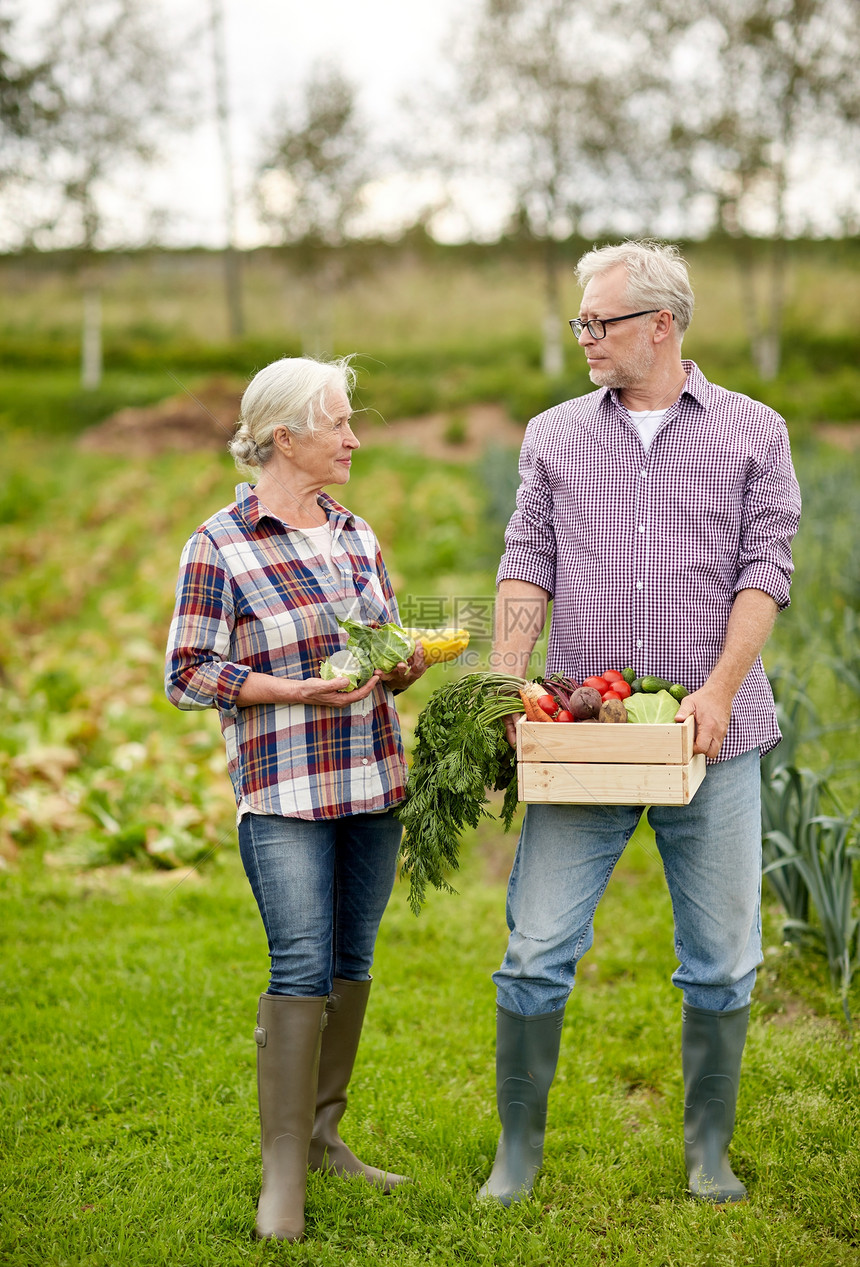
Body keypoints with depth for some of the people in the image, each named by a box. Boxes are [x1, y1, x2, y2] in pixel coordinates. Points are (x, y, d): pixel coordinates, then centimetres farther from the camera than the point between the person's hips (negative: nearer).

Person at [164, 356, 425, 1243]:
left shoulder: (355, 535, 12)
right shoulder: (219, 547, -7)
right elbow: (186, 673, -7)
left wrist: (407, 663, -3)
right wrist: (297, 689, -17)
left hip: (371, 779, 6)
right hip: (283, 791, -6)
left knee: (351, 964, 11)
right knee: (302, 969, -10)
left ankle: (323, 1136, 24)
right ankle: (283, 1174, -1)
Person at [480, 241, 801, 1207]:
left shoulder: (752, 432, 6)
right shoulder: (554, 436, 12)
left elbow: (764, 571, -1)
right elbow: (527, 568, 5)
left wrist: (721, 687, -15)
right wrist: (504, 686, -9)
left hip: (711, 734, -1)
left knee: (721, 961, 6)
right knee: (537, 948, -2)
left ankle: (709, 1152, 22)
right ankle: (518, 1146, 13)